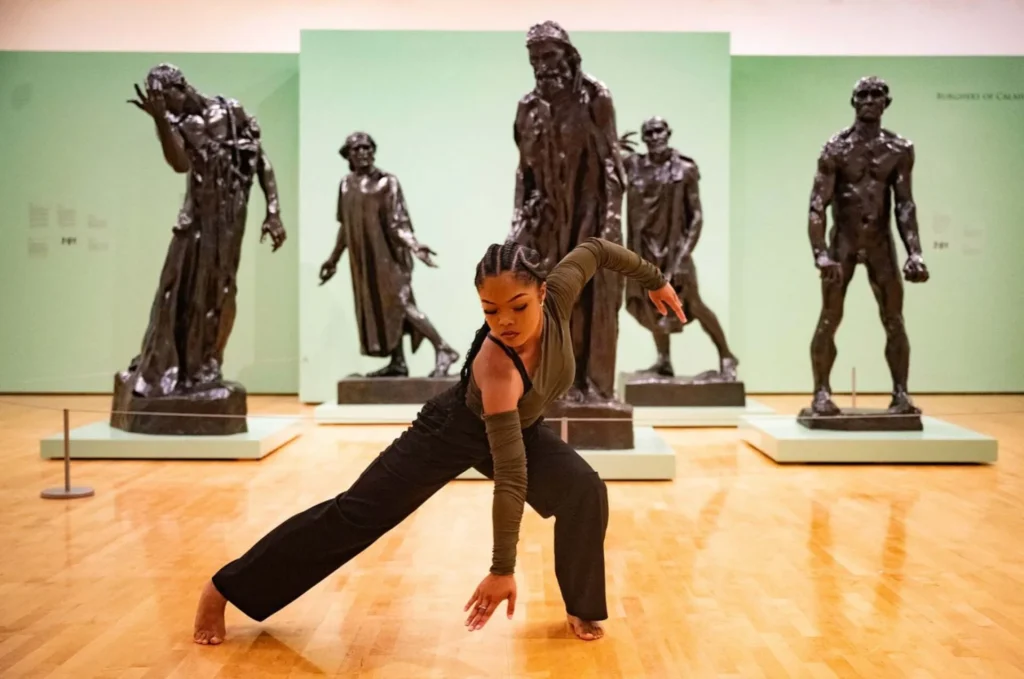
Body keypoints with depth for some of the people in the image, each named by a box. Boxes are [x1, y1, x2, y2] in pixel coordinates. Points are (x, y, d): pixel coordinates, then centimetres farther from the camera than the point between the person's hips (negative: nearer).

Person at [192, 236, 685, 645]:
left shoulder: (557, 300, -28)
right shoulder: (498, 369, -43)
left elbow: (594, 249, -7)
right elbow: (510, 476, -41)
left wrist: (655, 280, 3)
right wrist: (502, 569, -37)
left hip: (521, 428, 6)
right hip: (455, 430, -6)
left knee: (585, 492, -16)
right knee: (357, 514, -3)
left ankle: (581, 608, 6)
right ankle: (223, 590, 8)